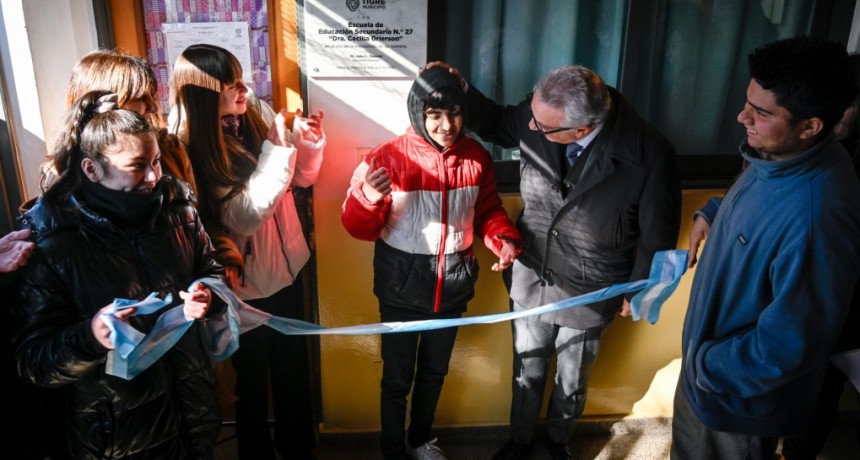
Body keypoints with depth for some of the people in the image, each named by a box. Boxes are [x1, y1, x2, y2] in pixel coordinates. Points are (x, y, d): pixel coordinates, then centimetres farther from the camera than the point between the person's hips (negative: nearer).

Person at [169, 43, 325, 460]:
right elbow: (245, 216, -27)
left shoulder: (258, 113, -5)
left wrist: (310, 143, -16)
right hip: (245, 282, -5)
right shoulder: (188, 151, -20)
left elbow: (301, 177, 4)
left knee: (294, 365, 21)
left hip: (287, 266, 6)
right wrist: (278, 150, -30)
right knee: (252, 375, 15)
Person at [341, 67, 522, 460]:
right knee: (398, 377, 10)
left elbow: (488, 210, 6)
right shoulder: (388, 158, -20)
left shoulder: (476, 157, -8)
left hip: (452, 283, 4)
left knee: (434, 370, 24)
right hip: (402, 285, -4)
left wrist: (504, 238, -14)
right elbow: (358, 228, -16)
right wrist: (368, 199, -37)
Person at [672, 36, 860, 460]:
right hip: (707, 353, 8)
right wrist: (713, 213, 1)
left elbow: (787, 346, -32)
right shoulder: (780, 154, -11)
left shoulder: (815, 219, -39)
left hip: (743, 390, -8)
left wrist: (706, 364, -19)